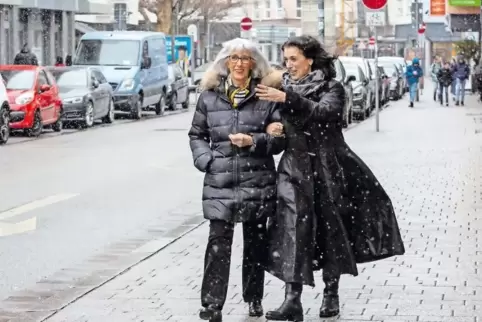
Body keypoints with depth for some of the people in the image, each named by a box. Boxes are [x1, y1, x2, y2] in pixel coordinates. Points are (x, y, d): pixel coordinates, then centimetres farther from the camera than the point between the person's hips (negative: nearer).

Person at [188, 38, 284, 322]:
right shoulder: (210, 95, 6)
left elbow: (280, 138, 2)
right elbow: (197, 134, 13)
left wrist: (254, 141, -15)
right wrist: (205, 159, -4)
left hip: (258, 181, 0)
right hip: (219, 182, 0)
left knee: (256, 241, 11)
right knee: (218, 241, -8)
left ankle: (254, 298, 26)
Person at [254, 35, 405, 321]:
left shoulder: (332, 87, -2)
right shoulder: (285, 86, 11)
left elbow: (325, 112, -22)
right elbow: (280, 124, 14)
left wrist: (287, 99, -30)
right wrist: (276, 127, -10)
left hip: (327, 166, -2)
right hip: (294, 166, 2)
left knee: (331, 227, 6)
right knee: (292, 225, -12)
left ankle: (331, 293, 21)